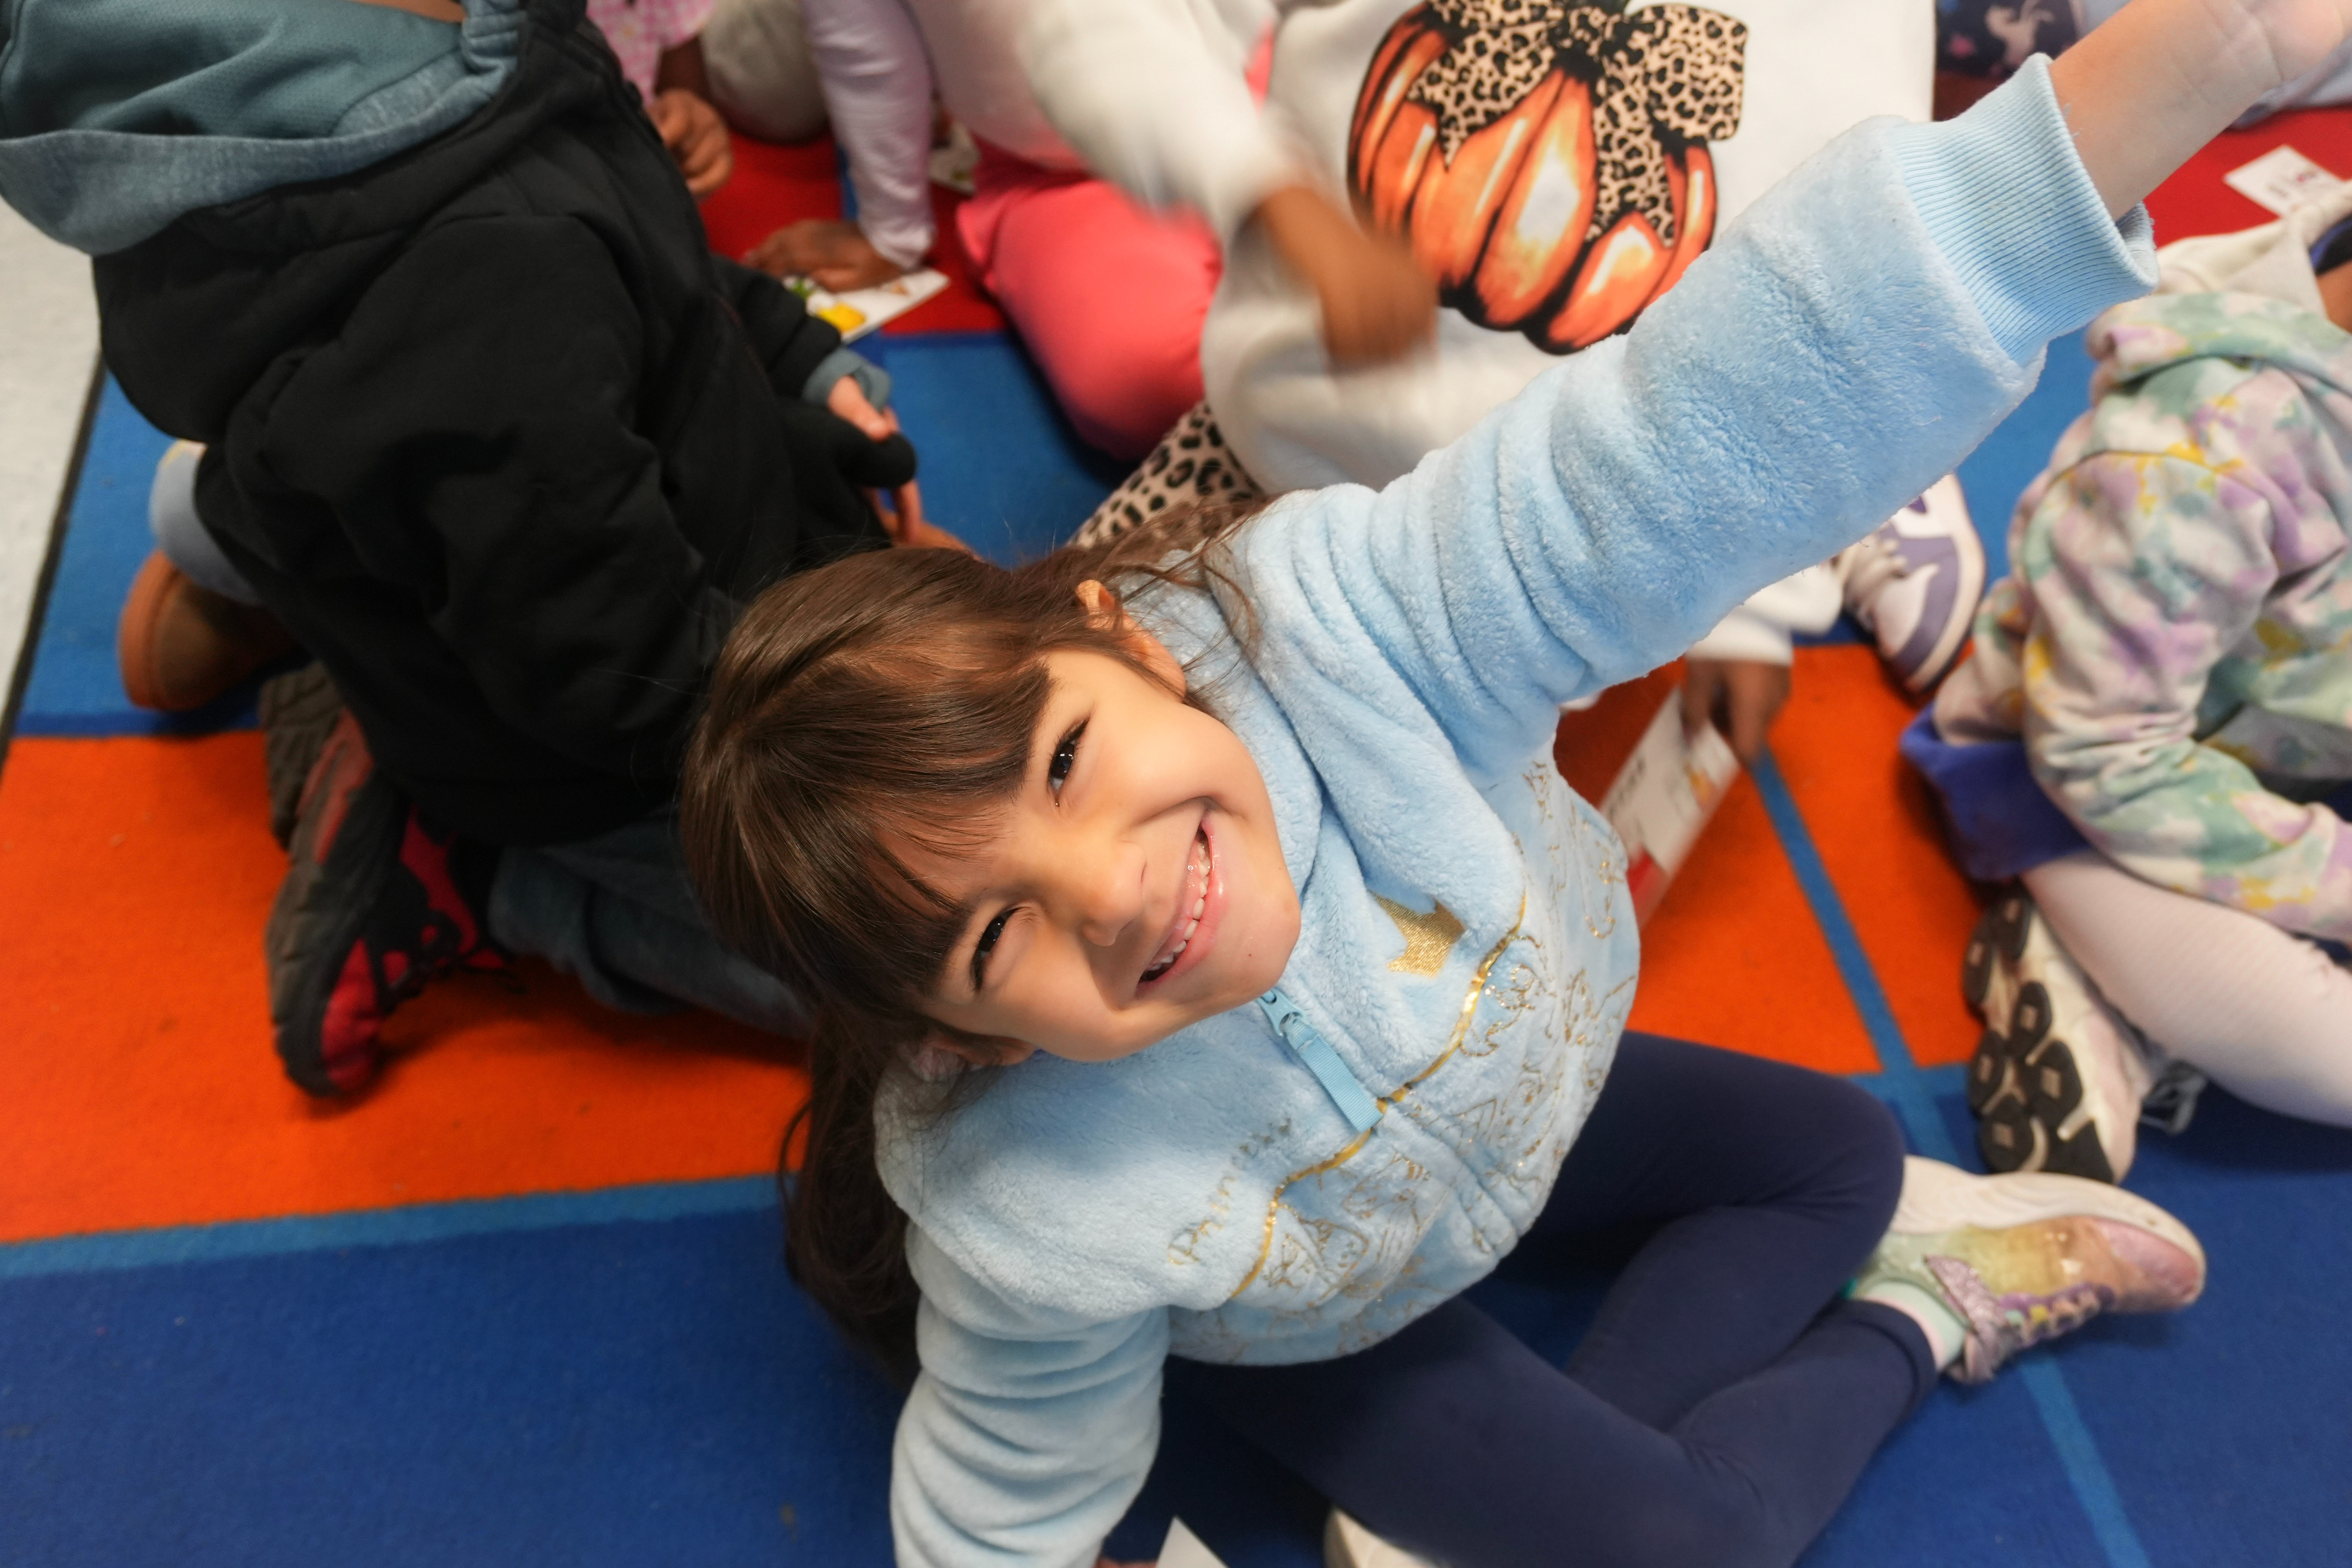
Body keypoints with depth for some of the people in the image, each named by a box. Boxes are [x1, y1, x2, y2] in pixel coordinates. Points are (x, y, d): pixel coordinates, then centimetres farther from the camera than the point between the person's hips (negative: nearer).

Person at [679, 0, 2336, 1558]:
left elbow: (1688, 451, -56)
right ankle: (1906, 1331, 24)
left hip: (1505, 1078, 4)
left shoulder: (1310, 623, -45)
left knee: (1846, 1147, 18)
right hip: (1312, 1333, -3)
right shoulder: (1031, 1233, -43)